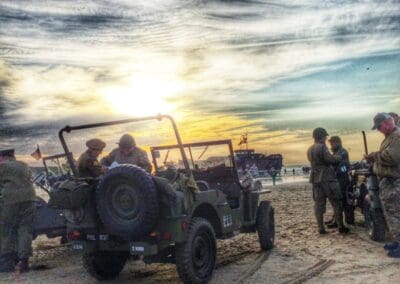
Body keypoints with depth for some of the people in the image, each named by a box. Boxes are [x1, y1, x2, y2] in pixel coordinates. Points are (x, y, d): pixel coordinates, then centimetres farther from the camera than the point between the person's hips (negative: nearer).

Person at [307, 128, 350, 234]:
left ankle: (321, 228, 6)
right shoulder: (322, 147, -13)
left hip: (316, 179, 7)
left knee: (319, 203, 7)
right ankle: (341, 227, 5)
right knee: (336, 203, 2)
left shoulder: (310, 150, 13)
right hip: (327, 179, -7)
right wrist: (339, 158, -2)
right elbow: (330, 159, -22)